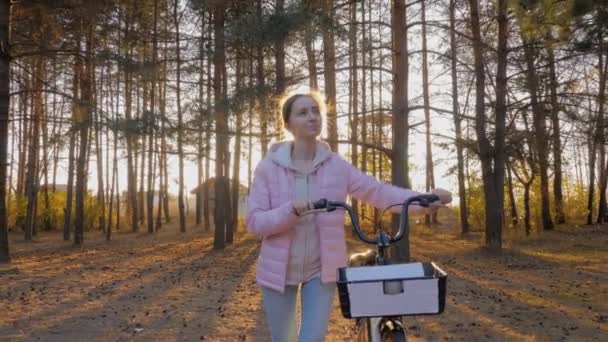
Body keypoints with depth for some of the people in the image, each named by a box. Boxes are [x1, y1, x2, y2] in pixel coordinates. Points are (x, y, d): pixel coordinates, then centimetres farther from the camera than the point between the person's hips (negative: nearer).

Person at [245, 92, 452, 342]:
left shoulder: (336, 165, -5)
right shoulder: (268, 167, -8)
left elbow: (376, 191, -12)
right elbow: (254, 222, -13)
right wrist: (290, 211, -30)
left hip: (321, 270, 0)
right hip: (279, 271, 0)